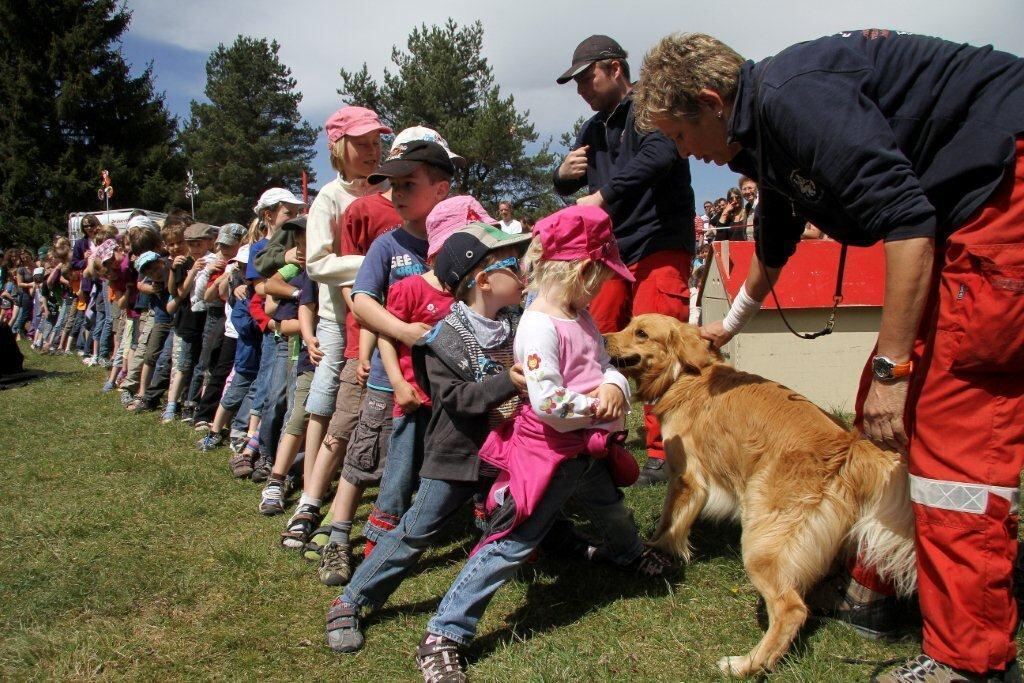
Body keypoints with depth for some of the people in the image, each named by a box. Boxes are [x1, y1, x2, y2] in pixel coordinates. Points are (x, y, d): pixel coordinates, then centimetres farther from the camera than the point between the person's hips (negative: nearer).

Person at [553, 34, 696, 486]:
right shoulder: (595, 129, 18)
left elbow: (659, 155, -25)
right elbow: (569, 187, 24)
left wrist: (600, 195, -29)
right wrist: (564, 173, 0)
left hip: (659, 248, -7)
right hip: (613, 251, 7)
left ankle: (661, 456, -6)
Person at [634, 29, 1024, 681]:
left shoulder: (791, 96, -18)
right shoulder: (767, 136, 14)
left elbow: (904, 218, -25)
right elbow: (774, 247, 32)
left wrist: (890, 368, -22)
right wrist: (730, 324, 48)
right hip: (971, 210, 10)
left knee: (949, 403, -13)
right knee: (892, 403, 9)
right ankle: (869, 589, 20)